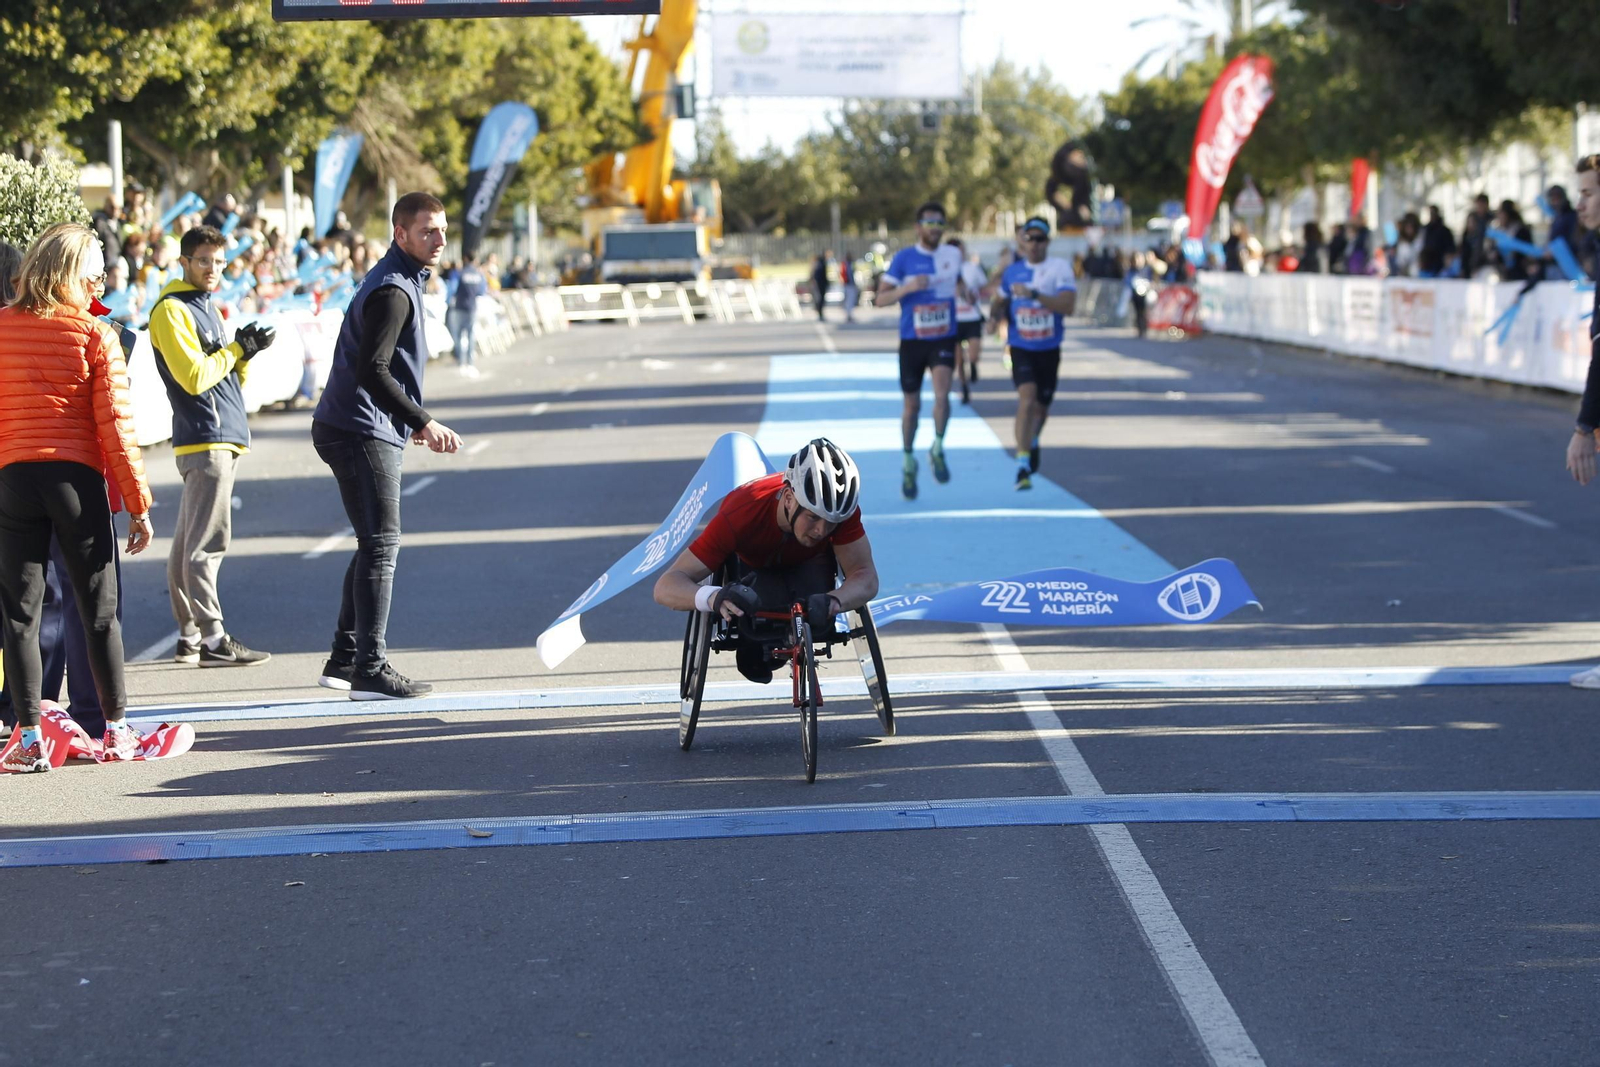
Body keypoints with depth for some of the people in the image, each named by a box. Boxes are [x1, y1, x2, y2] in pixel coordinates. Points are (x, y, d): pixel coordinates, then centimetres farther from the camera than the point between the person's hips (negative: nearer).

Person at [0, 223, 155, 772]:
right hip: (77, 479, -1)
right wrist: (138, 502, -2)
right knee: (100, 611, 10)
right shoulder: (94, 336, -4)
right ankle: (116, 730, 17)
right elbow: (115, 425, -7)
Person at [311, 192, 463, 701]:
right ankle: (370, 671, -10)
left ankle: (346, 658, 20)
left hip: (368, 430, 11)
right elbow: (372, 371, -25)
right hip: (361, 432, -11)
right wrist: (423, 422, -26)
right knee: (381, 544, -10)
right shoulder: (393, 290, -17)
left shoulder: (400, 281, 17)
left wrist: (411, 421, 26)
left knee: (376, 544, 15)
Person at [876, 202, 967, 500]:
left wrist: (965, 290, 3)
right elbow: (880, 299, -7)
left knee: (942, 393, -23)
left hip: (944, 339, 1)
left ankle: (938, 450, -3)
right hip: (912, 341, -1)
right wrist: (908, 287, -23)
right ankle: (908, 463, 26)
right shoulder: (903, 259, -5)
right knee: (912, 404, 7)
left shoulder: (953, 255, 5)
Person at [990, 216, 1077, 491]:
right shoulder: (1013, 271, 5)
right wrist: (998, 311, -3)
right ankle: (1023, 463, -22)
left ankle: (1032, 442, 48)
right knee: (1027, 399, -21)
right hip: (1021, 347, 0)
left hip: (1049, 348, 0)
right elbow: (1001, 303, 21)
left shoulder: (1060, 268, -7)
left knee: (1042, 406, 14)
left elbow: (1068, 304, -21)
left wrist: (1034, 294, -29)